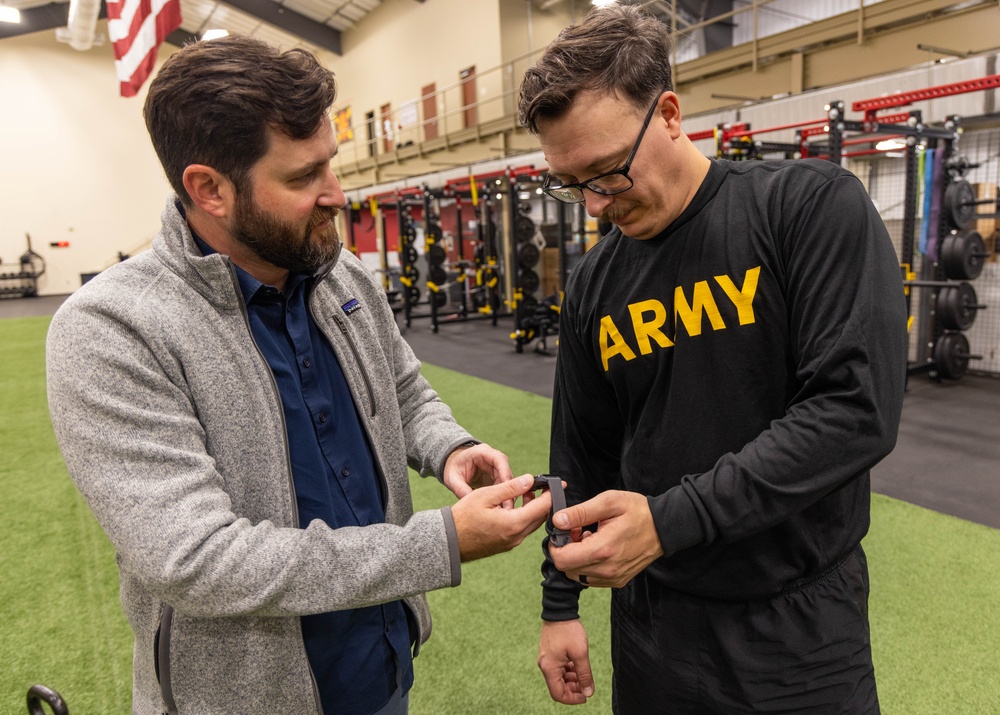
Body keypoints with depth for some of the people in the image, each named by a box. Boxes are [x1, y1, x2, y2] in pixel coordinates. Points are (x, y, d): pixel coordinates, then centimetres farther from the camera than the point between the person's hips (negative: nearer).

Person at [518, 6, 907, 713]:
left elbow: (857, 407, -22)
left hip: (802, 625, -3)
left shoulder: (813, 208, -13)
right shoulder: (595, 284, 0)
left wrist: (670, 521, -27)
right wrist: (560, 603, 11)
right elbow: (582, 457, 7)